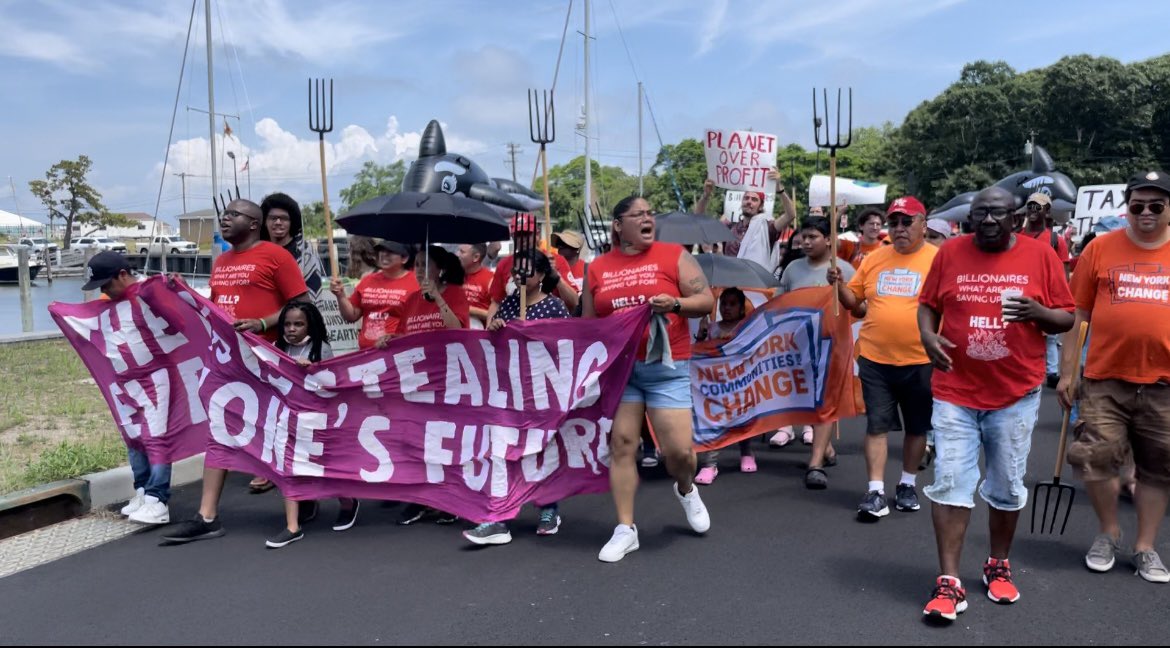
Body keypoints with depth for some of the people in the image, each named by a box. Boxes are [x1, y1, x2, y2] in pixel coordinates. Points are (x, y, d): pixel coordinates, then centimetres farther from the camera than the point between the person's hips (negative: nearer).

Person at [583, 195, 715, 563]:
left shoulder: (674, 255, 2)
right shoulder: (597, 268, 8)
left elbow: (706, 300, 0)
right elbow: (587, 323, 14)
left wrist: (675, 304, -18)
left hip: (666, 368, -2)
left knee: (678, 449, -6)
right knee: (621, 444, 0)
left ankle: (686, 490, 30)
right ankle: (625, 529, 12)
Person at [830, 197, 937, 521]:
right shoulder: (874, 259, 6)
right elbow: (856, 304, 13)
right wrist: (839, 286, -5)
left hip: (920, 361, -2)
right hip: (875, 360, 2)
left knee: (917, 426, 13)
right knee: (877, 424, 3)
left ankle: (907, 484, 31)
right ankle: (875, 490, 9)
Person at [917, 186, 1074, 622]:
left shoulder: (1040, 255, -1)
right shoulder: (950, 253, 0)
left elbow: (1067, 319, 3)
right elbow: (927, 304, 8)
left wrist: (1038, 312, -18)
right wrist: (927, 335, -12)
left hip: (1016, 393, 1)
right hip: (955, 391, 0)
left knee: (1007, 486, 14)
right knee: (950, 484, -3)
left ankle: (998, 566, 34)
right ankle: (948, 581, 5)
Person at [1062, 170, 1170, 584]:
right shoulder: (1100, 248, 1)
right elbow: (1078, 313, 4)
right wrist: (1066, 372, 2)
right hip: (1105, 378, -1)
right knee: (1096, 458, 2)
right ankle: (1108, 533, 25)